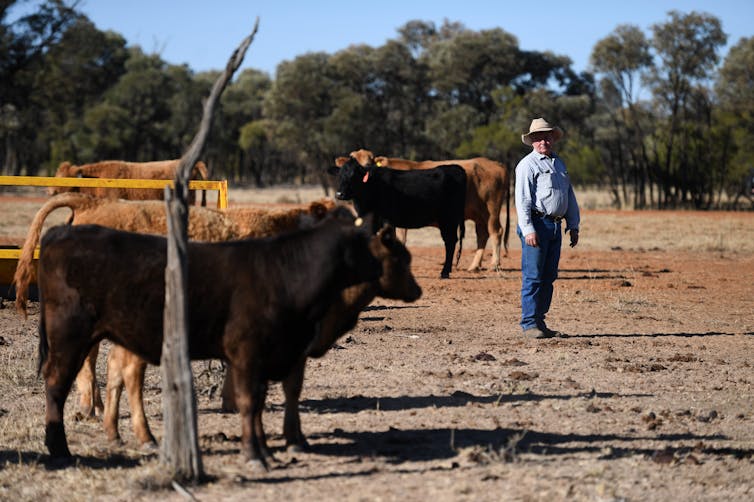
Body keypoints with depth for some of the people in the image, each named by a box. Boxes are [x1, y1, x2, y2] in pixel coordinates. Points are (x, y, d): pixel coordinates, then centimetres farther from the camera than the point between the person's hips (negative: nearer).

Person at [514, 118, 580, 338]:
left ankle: (540, 321, 15)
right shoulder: (527, 165, -4)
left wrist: (573, 226, 19)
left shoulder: (559, 163, 19)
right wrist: (528, 229, -19)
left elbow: (570, 196, 25)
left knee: (548, 277, 9)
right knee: (533, 277, -7)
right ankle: (529, 324, -5)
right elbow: (522, 199, -11)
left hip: (555, 227, 8)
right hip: (536, 224, -7)